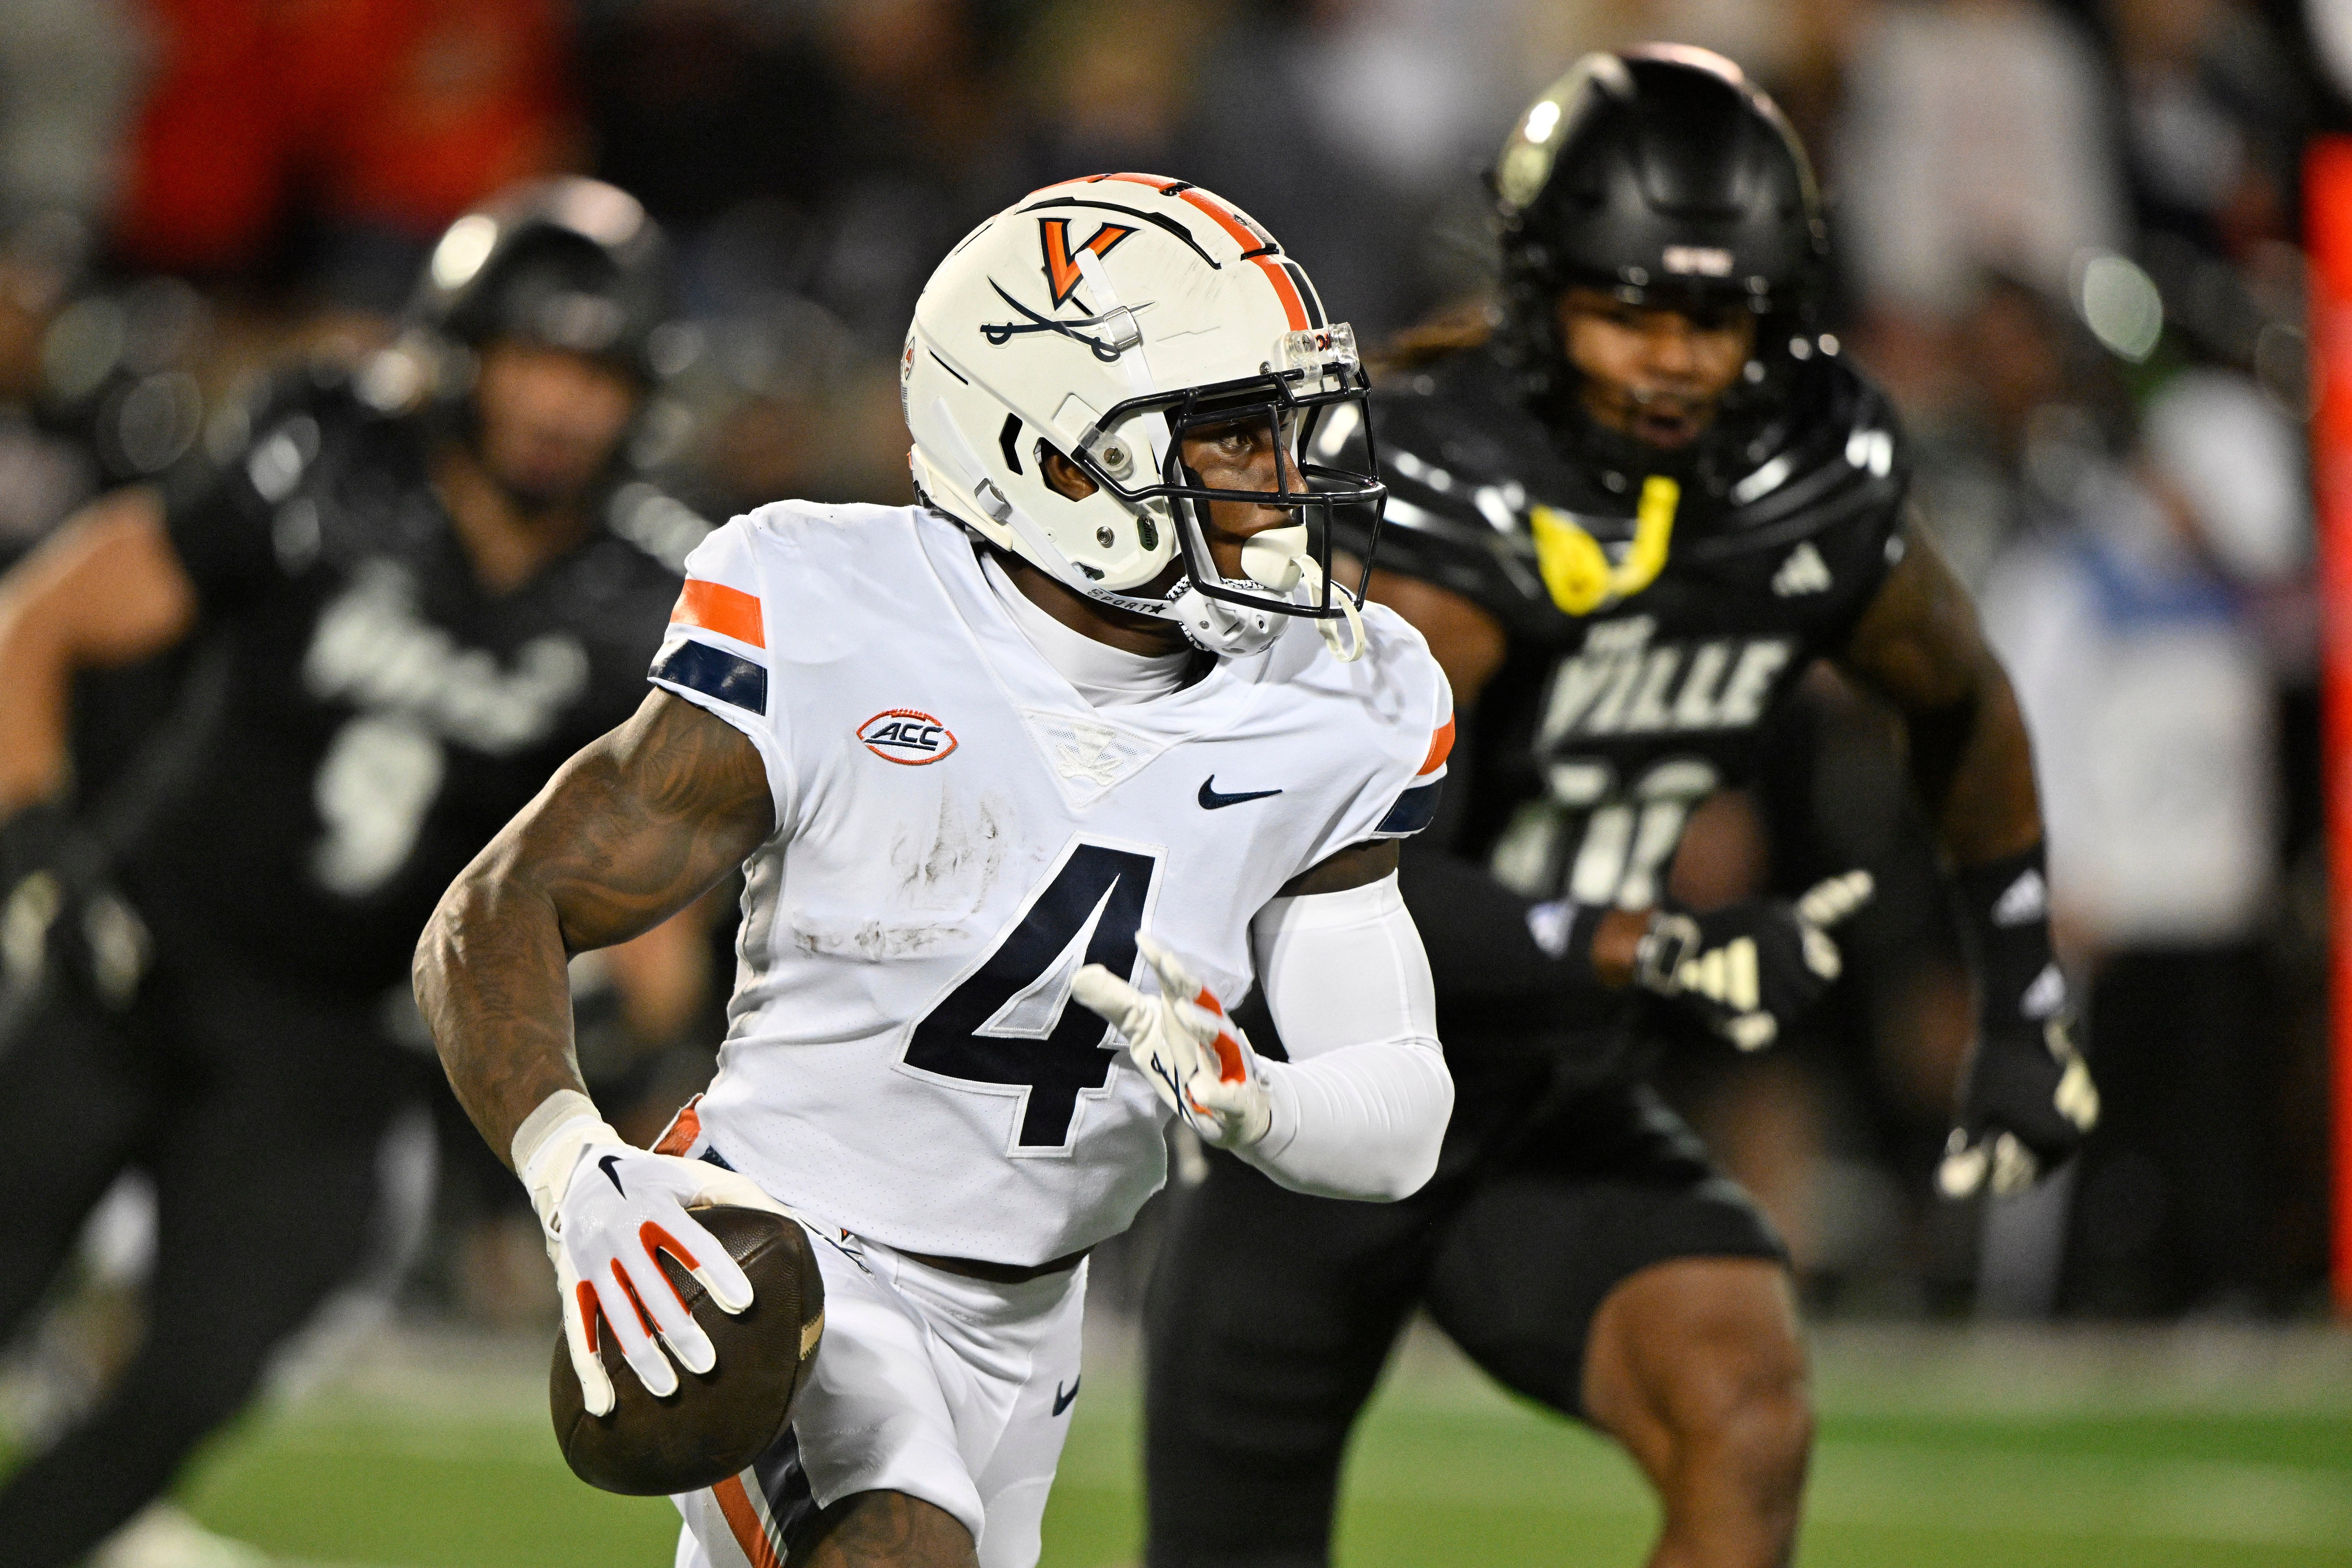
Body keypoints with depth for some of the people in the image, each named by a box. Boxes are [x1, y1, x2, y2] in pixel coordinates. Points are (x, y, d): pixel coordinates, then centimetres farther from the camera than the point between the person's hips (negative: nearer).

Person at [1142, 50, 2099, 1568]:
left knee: (1749, 1428, -24)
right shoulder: (1443, 491, -25)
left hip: (1564, 1122, 4)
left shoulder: (1814, 488, -7)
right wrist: (1663, 954, -39)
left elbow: (1964, 705, 17)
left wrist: (2027, 1009, 16)